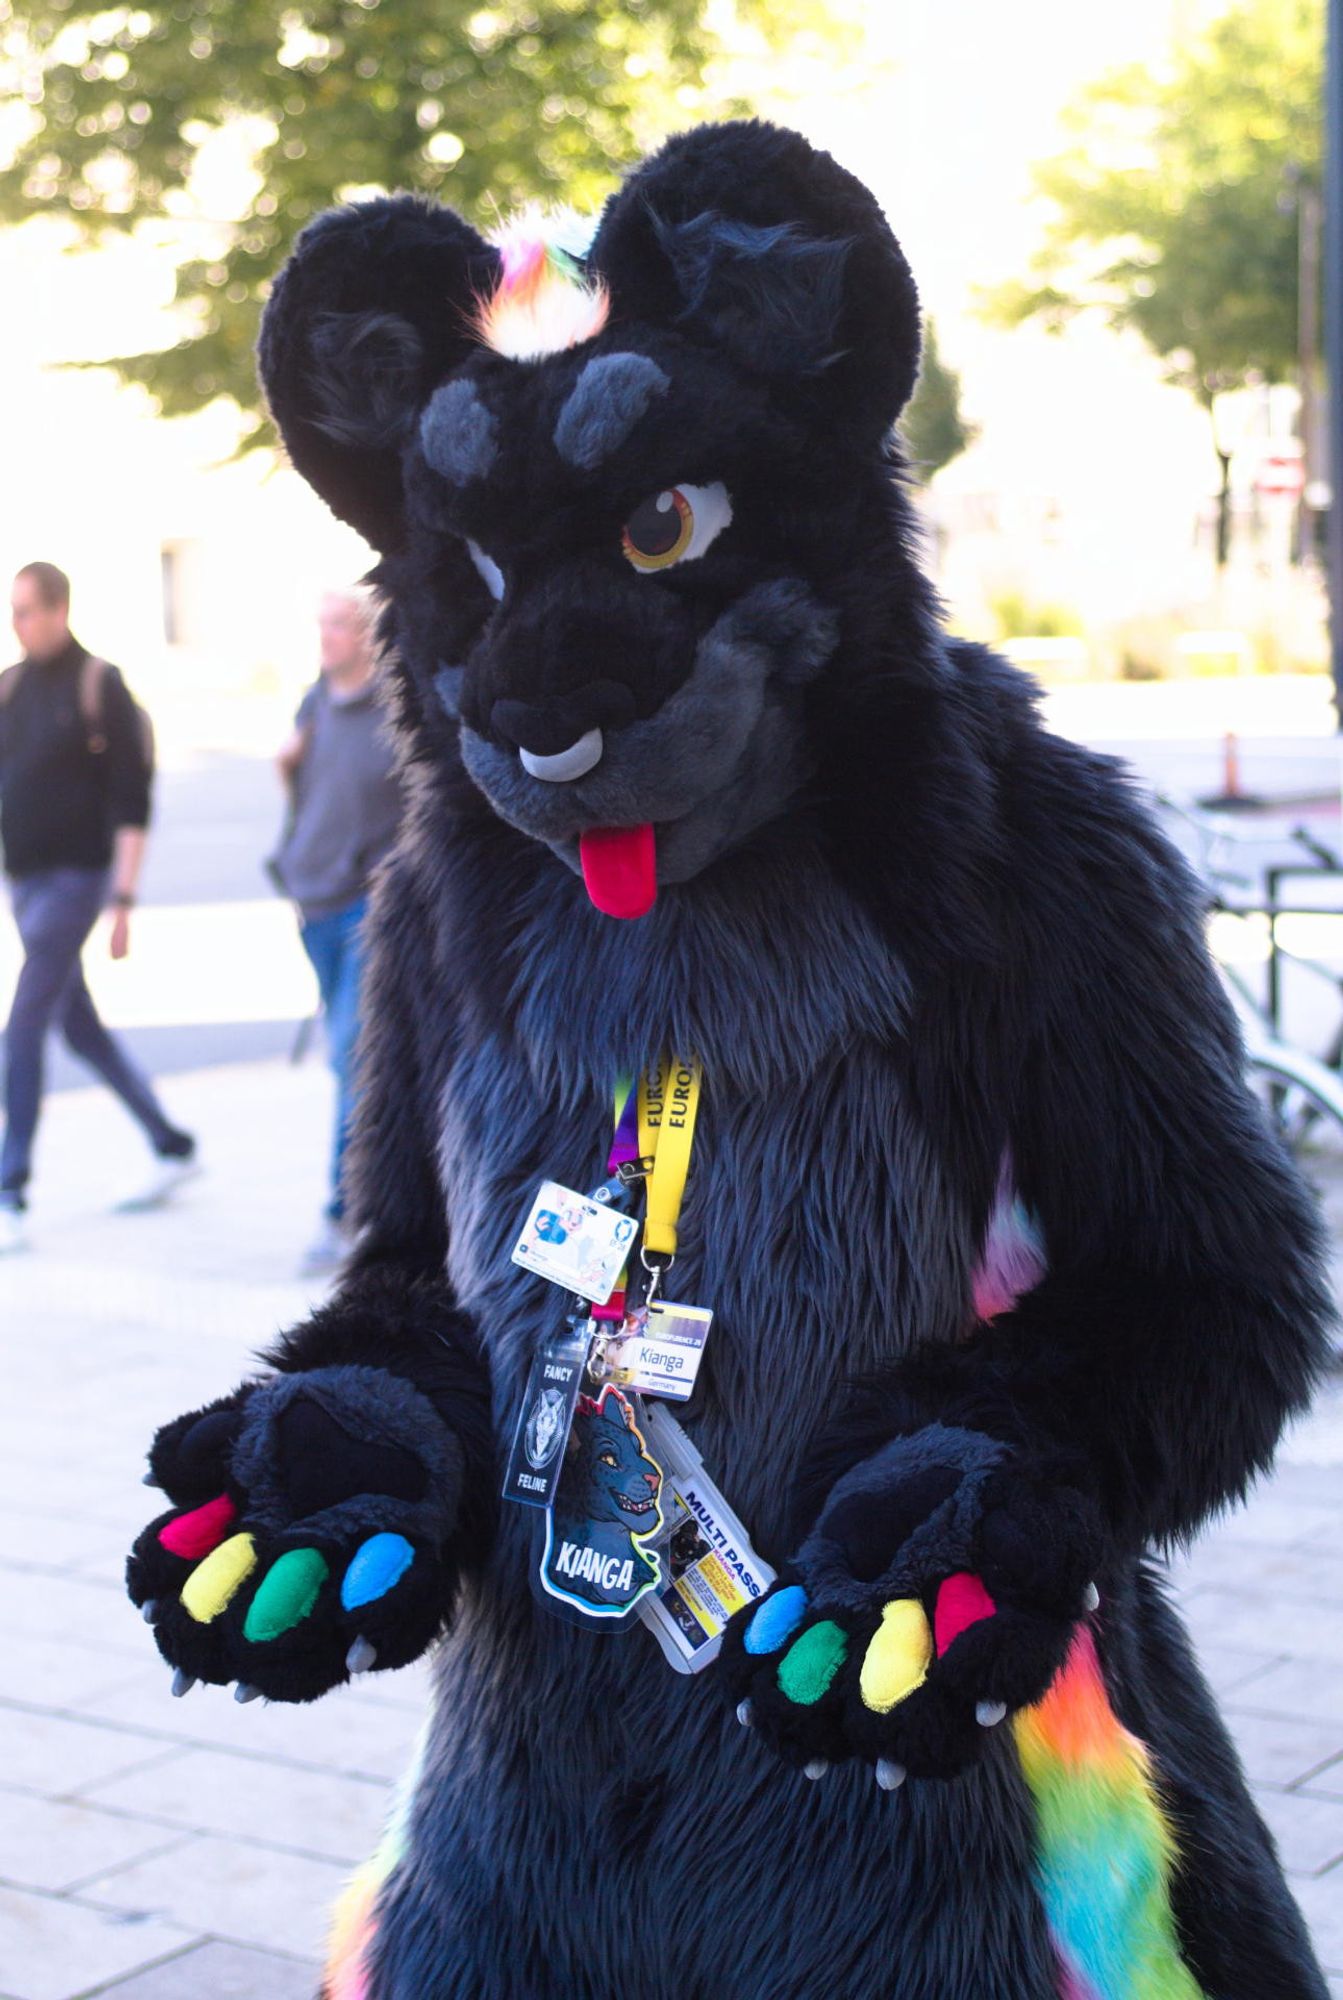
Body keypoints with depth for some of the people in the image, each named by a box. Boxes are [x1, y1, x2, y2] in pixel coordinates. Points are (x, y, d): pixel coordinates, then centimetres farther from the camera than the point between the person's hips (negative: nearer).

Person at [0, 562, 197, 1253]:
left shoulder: (101, 688, -9)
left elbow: (131, 800, -11)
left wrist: (123, 898, -15)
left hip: (75, 878, -7)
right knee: (79, 1028, 14)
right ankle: (172, 1148, 29)